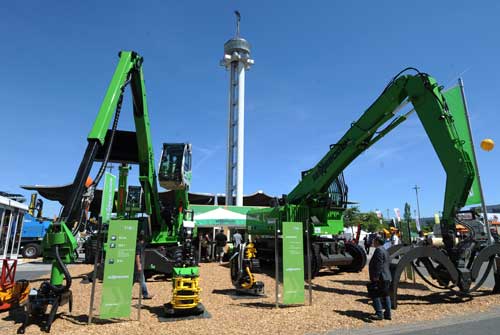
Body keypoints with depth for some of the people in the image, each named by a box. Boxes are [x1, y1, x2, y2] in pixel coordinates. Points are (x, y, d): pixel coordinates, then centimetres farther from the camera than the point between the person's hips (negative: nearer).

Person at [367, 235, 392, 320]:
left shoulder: (379, 250, -16)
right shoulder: (385, 251, 16)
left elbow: (379, 264, -23)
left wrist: (376, 276, -23)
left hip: (380, 278, -11)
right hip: (386, 277, 11)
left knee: (375, 295, -4)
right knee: (385, 295, 14)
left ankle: (379, 314, -3)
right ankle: (387, 314, 19)